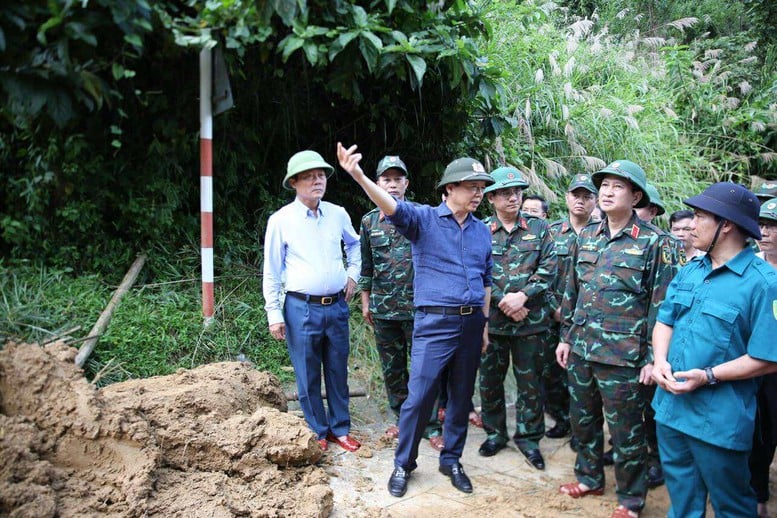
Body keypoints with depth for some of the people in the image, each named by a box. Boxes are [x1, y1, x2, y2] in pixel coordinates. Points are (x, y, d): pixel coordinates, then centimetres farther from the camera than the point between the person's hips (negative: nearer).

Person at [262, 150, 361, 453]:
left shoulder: (338, 214, 3)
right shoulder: (281, 220, -6)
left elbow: (354, 244, 24)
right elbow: (271, 271, -2)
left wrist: (353, 274, 12)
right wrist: (274, 314, -4)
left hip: (337, 306, 3)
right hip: (301, 308, -3)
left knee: (338, 372, 12)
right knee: (308, 376, 6)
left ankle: (340, 428, 28)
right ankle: (318, 433, 23)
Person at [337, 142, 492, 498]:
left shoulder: (482, 231, 10)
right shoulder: (424, 219, -5)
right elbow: (393, 207, -25)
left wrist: (484, 323, 13)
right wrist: (358, 176, -43)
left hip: (471, 323, 5)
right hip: (434, 324, -5)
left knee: (461, 396, 13)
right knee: (419, 396, -3)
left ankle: (451, 460, 31)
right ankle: (403, 465, 17)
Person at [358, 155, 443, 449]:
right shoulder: (369, 221, 7)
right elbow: (366, 264, 13)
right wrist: (365, 301, 12)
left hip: (417, 307, -3)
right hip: (383, 310, 3)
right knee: (392, 370, 13)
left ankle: (431, 426, 13)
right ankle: (402, 419, 29)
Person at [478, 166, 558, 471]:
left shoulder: (539, 228, 4)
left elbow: (548, 268, -3)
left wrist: (522, 295, -14)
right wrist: (503, 300, -13)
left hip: (531, 320, 0)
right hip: (491, 318, 0)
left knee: (530, 382, 8)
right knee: (490, 380, 11)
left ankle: (529, 437, 24)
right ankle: (495, 433, 29)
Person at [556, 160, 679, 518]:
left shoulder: (654, 242, -8)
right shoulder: (587, 236, 8)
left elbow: (661, 305, -8)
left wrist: (652, 357, -10)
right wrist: (566, 337, 13)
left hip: (622, 355, -5)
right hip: (581, 349, 6)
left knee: (625, 431, 6)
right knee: (582, 419, 18)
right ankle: (590, 478, 39)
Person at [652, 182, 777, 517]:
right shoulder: (688, 272, 6)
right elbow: (665, 322, 11)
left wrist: (708, 376, -22)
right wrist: (660, 361, -8)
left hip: (720, 420, -6)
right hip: (671, 405, 6)